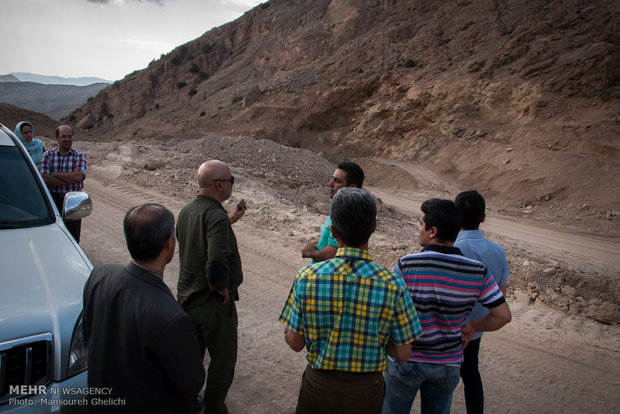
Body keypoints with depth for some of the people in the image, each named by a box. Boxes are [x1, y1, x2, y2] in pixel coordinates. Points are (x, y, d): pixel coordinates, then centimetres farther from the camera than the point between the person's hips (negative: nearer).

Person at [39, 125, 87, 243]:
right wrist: (71, 178, -15)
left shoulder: (79, 156, 4)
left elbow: (79, 177, -14)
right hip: (53, 200, 0)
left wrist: (54, 174, -11)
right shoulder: (48, 155, 4)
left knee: (73, 236, 4)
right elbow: (44, 178, -10)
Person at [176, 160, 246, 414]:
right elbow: (217, 261, -40)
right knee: (222, 363, 12)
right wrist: (222, 288, -22)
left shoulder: (186, 210, 1)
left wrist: (229, 222, 10)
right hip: (213, 303, -8)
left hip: (186, 296, 9)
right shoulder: (216, 216, -27)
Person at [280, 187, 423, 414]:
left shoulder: (307, 277, -18)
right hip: (365, 392, 0)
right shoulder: (392, 285, -19)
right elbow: (403, 353, -10)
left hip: (318, 387, 0)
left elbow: (296, 343, -8)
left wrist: (287, 333, 14)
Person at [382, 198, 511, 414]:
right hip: (448, 363, 3)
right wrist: (473, 327, 7)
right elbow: (503, 316, -8)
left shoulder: (405, 265, -22)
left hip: (406, 360, -2)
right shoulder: (478, 271, -13)